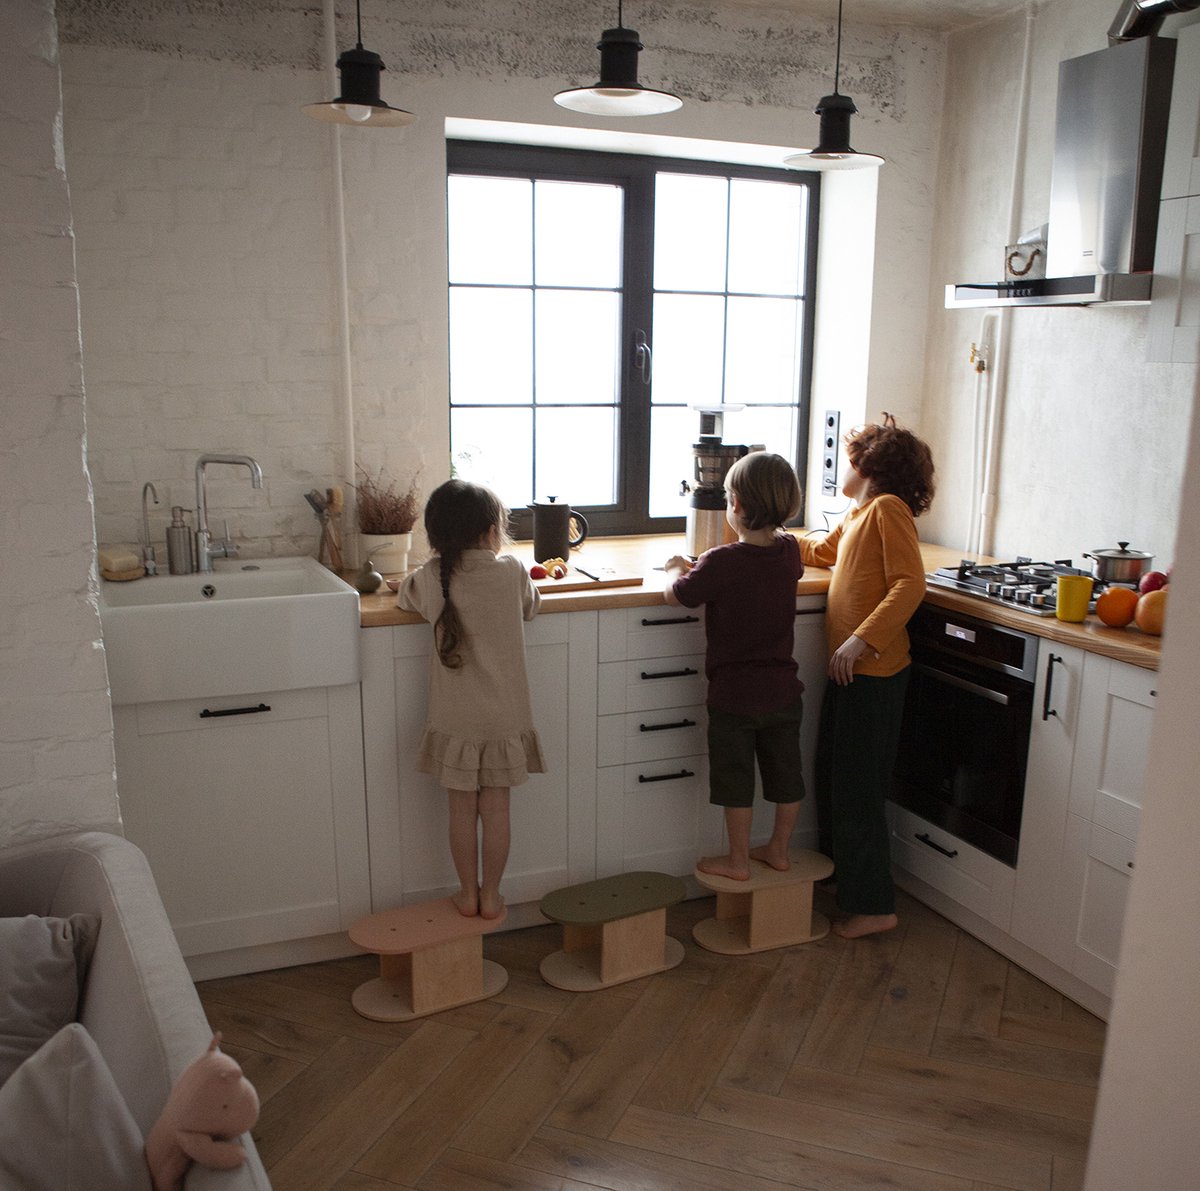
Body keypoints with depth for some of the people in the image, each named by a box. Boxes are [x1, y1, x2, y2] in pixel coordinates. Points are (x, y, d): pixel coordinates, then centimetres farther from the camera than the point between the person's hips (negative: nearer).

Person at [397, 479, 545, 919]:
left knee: (463, 809, 12)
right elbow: (531, 605, 12)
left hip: (455, 719, 1)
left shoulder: (432, 577, -7)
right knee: (495, 809, 10)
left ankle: (468, 894, 25)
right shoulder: (512, 571, -8)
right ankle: (490, 896, 21)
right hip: (504, 717, 0)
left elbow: (406, 596, 15)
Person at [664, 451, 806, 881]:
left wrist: (677, 570, 11)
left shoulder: (720, 563, -21)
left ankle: (738, 860, 21)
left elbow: (675, 595, -10)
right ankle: (779, 849, 32)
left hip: (734, 694, -5)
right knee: (785, 772, 17)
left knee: (736, 780, 8)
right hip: (783, 689, 5)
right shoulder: (788, 551, -3)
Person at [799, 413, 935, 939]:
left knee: (857, 789, -2)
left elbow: (910, 584, -23)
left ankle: (873, 906, 10)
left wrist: (861, 640, -28)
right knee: (831, 777, 19)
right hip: (849, 670, 9)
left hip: (873, 672, -9)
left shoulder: (887, 507, -12)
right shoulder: (857, 516, 15)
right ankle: (839, 875, 35)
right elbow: (821, 552, 37)